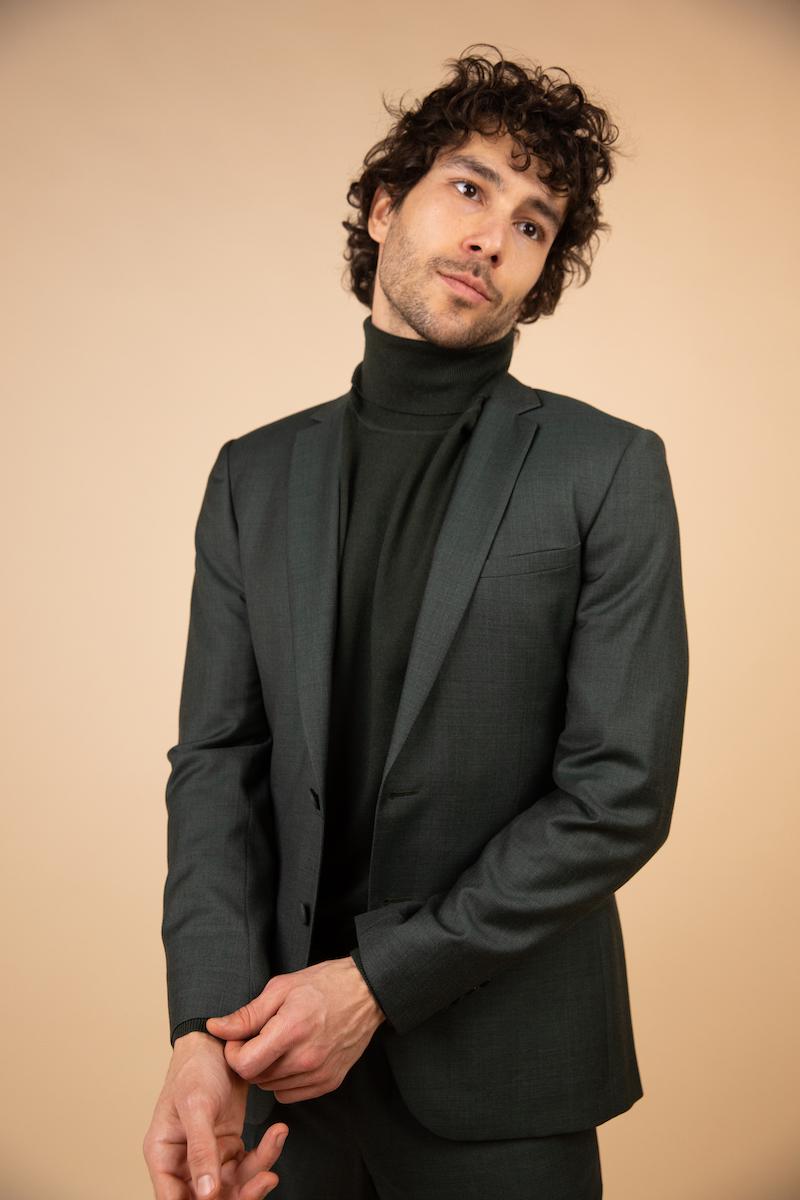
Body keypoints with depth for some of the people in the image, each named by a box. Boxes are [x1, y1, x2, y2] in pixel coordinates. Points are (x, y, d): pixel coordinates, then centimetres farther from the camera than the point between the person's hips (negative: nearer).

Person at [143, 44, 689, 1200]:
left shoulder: (611, 471, -7)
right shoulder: (255, 475, 4)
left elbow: (621, 793, -12)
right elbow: (217, 760, -1)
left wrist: (377, 980, -15)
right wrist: (205, 1028, -15)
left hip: (501, 1078, -2)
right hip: (287, 1057, 3)